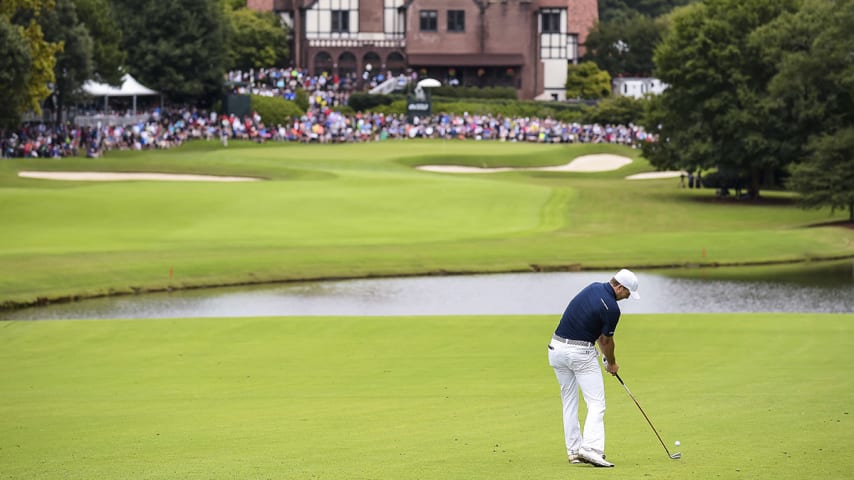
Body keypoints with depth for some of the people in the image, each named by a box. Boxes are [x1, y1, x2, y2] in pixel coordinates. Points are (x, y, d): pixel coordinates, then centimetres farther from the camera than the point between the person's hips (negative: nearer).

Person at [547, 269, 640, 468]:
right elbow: (606, 340, -1)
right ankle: (591, 448, -22)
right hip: (580, 352, -8)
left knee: (569, 402, 14)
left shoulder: (593, 288, 9)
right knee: (596, 403, -6)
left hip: (557, 347, 8)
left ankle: (574, 451, 14)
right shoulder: (611, 308, -15)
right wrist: (612, 363, 17)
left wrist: (606, 357, 18)